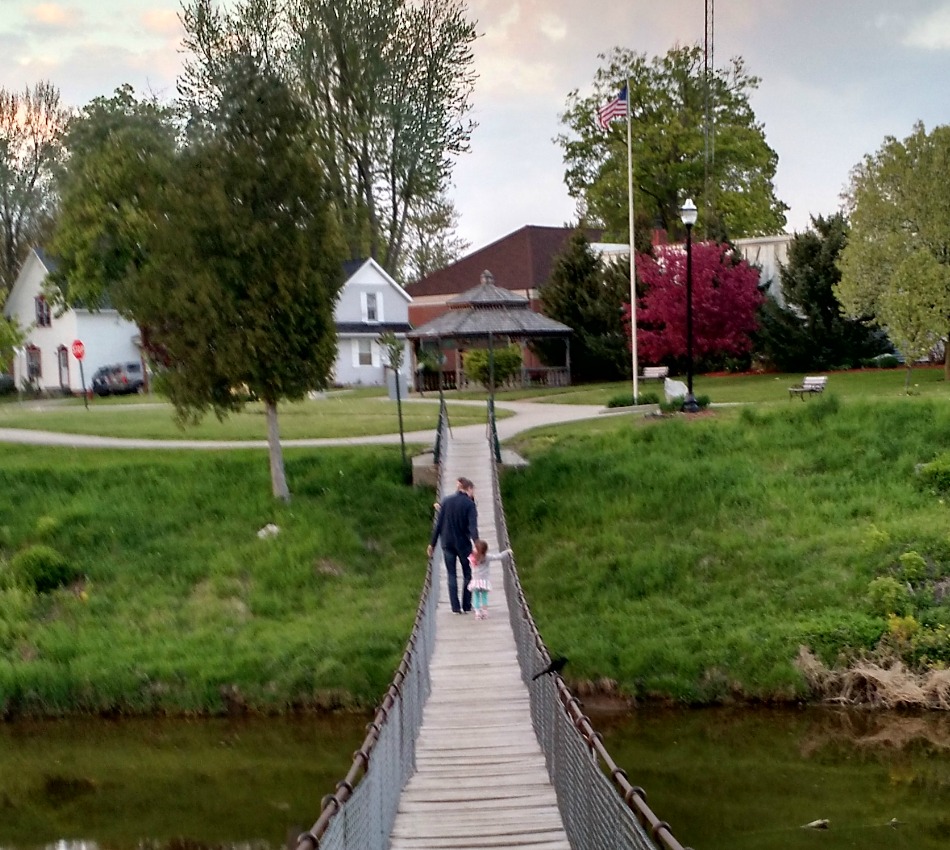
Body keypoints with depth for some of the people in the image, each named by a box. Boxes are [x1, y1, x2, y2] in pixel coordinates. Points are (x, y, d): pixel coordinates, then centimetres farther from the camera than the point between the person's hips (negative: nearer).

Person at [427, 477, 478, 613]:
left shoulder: (446, 501, 2)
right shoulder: (469, 504, -9)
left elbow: (438, 524, 2)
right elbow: (473, 526, -19)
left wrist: (432, 543, 7)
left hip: (447, 543, 3)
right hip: (463, 543, -3)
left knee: (452, 575, 10)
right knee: (467, 574, 13)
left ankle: (455, 607, 6)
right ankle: (466, 606, 12)